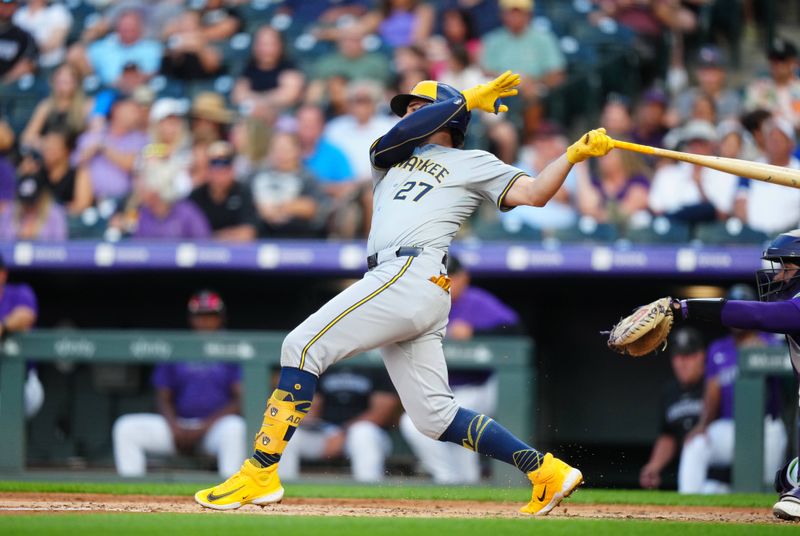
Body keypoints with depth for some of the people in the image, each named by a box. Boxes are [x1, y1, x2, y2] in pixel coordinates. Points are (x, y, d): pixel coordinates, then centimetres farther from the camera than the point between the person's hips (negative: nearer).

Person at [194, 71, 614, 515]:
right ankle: (547, 472, 4)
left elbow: (532, 193, 2)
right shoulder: (390, 157, 32)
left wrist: (575, 153, -11)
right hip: (394, 282, 7)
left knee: (302, 345, -14)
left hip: (413, 275, -7)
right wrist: (469, 99, 9)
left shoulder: (472, 163, 14)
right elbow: (399, 135, 9)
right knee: (436, 416, 3)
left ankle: (260, 474, -17)